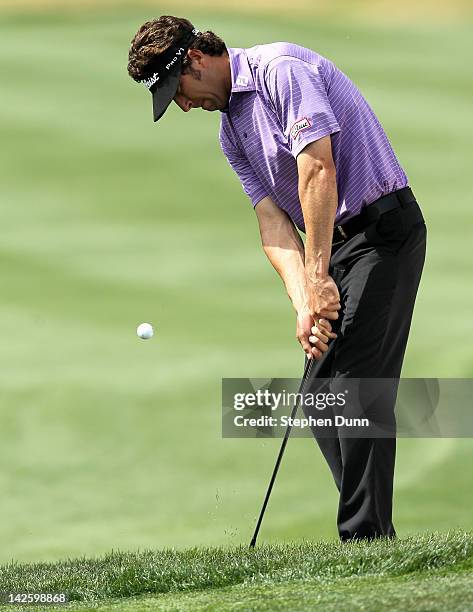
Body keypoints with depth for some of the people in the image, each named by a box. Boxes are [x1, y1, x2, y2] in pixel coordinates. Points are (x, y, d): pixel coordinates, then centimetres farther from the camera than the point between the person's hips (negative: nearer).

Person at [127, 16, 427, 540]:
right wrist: (303, 303, -12)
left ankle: (366, 540, -13)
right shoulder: (231, 132, 14)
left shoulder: (282, 69, -15)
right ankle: (374, 534, 11)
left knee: (357, 388, -14)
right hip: (334, 247, 10)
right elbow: (273, 220, 4)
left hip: (383, 230, -10)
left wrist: (317, 277, -24)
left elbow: (318, 170, -24)